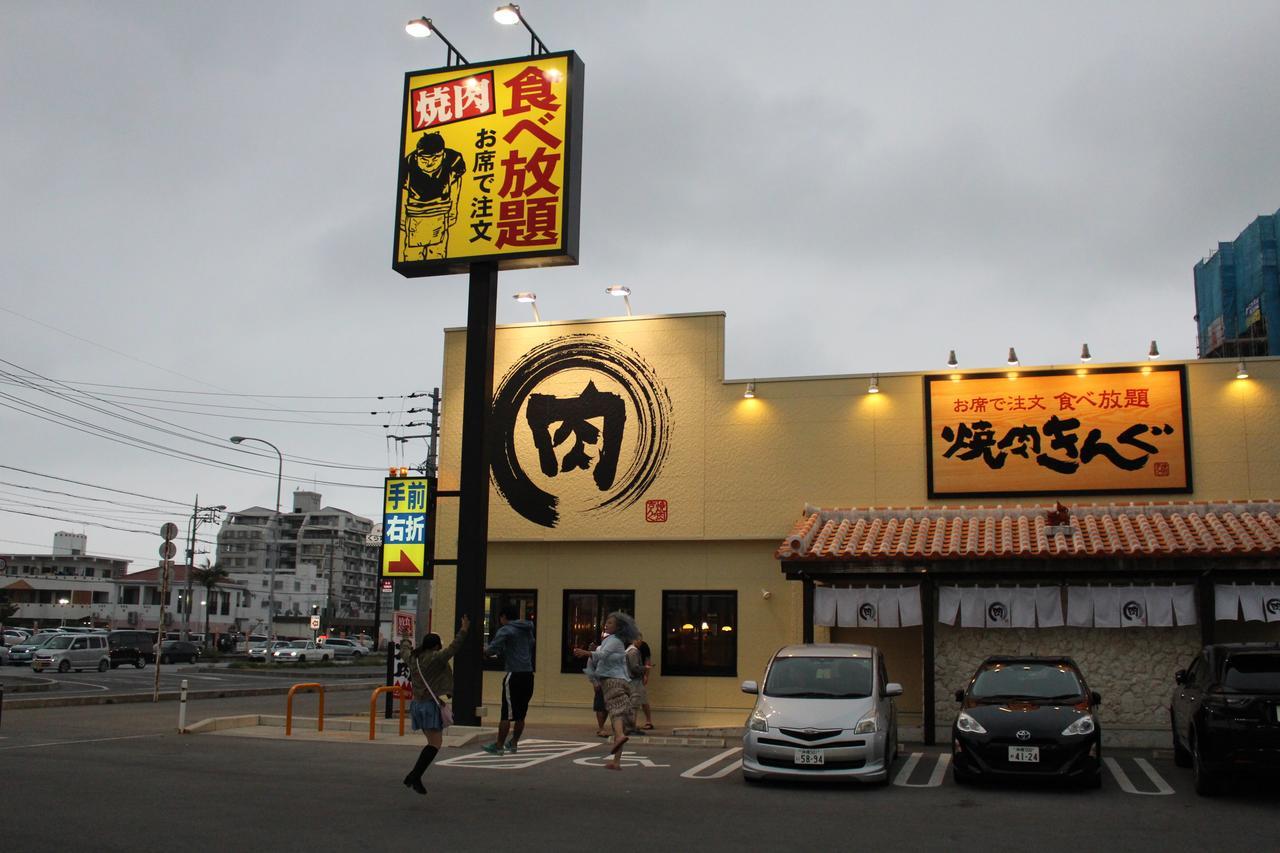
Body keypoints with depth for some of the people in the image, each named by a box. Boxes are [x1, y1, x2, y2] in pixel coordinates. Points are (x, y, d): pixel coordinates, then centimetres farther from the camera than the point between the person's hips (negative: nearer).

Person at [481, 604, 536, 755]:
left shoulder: (506, 630, -5)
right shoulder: (528, 631, 18)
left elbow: (492, 649, -13)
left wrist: (485, 652, 11)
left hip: (514, 675, -7)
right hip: (528, 674, 7)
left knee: (507, 713, -4)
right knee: (520, 714, 12)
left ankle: (499, 746, 1)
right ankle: (514, 743, 20)